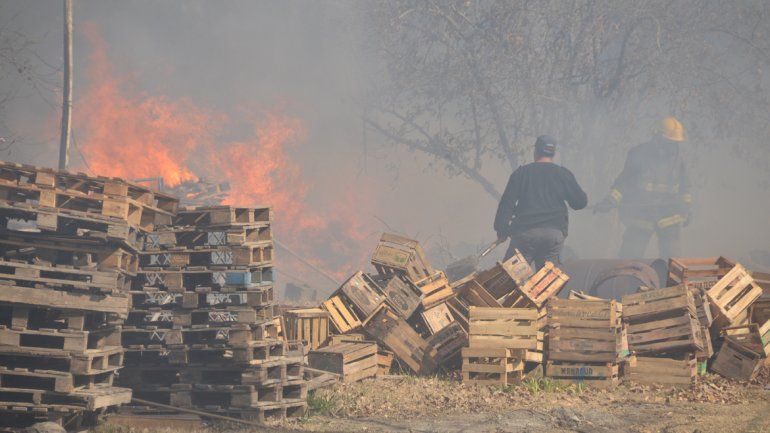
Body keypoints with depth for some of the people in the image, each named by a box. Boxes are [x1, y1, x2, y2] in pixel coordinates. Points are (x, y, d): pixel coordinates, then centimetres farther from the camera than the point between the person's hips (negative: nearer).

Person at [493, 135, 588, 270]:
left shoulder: (521, 172, 7)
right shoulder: (564, 174, 9)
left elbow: (507, 202, 2)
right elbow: (580, 202, 12)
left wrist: (501, 230, 5)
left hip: (525, 233, -2)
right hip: (555, 233, 2)